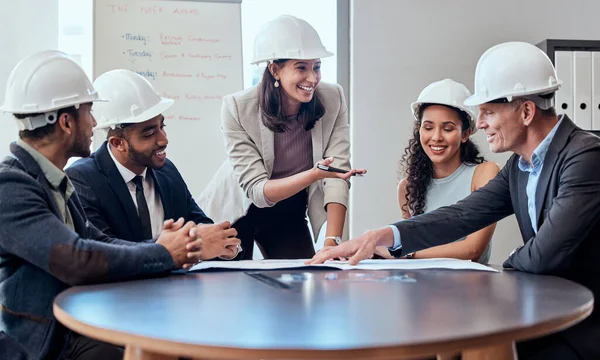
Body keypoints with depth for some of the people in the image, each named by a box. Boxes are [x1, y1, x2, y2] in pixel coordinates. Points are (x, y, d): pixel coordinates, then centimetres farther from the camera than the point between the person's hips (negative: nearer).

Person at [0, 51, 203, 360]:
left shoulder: (54, 181, 9)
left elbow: (96, 241, 8)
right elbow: (77, 260, -26)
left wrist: (158, 245, -10)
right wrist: (164, 254, -15)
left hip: (72, 333, 8)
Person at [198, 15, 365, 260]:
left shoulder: (333, 99, -18)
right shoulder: (238, 108, -25)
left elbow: (336, 173, -20)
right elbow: (257, 191, -27)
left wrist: (332, 242, -32)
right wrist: (314, 174, -44)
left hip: (289, 213, 3)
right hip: (235, 212, -2)